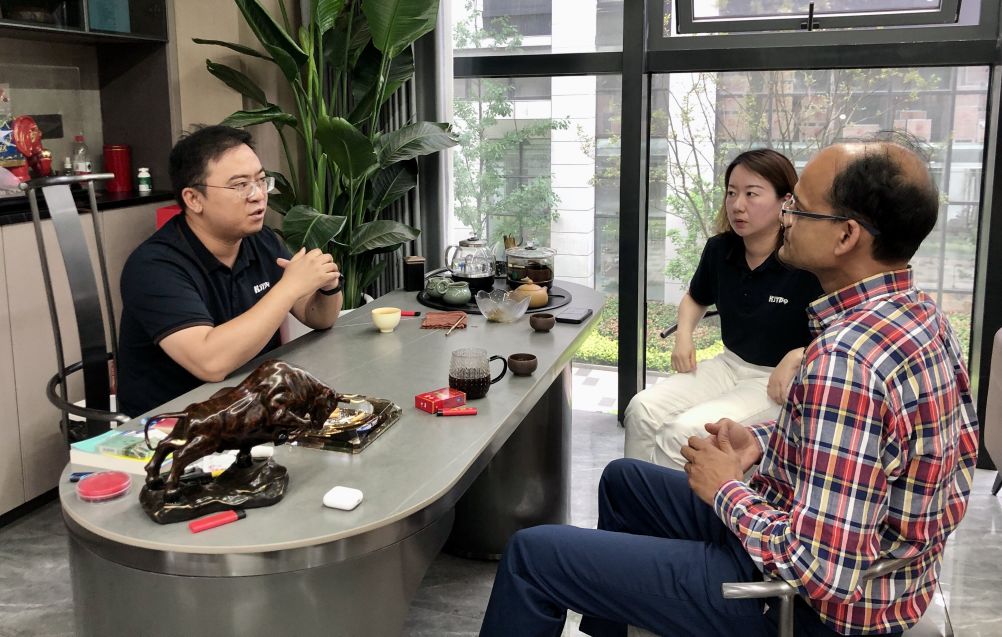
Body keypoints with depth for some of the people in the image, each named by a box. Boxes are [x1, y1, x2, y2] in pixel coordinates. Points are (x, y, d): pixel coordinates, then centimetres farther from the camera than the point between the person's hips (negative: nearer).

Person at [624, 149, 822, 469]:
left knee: (683, 431, -27)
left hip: (781, 381, -6)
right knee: (643, 409, -17)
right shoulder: (720, 249, 1)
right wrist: (683, 335, 4)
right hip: (730, 364, 6)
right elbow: (696, 298, 22)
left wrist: (796, 358, -26)